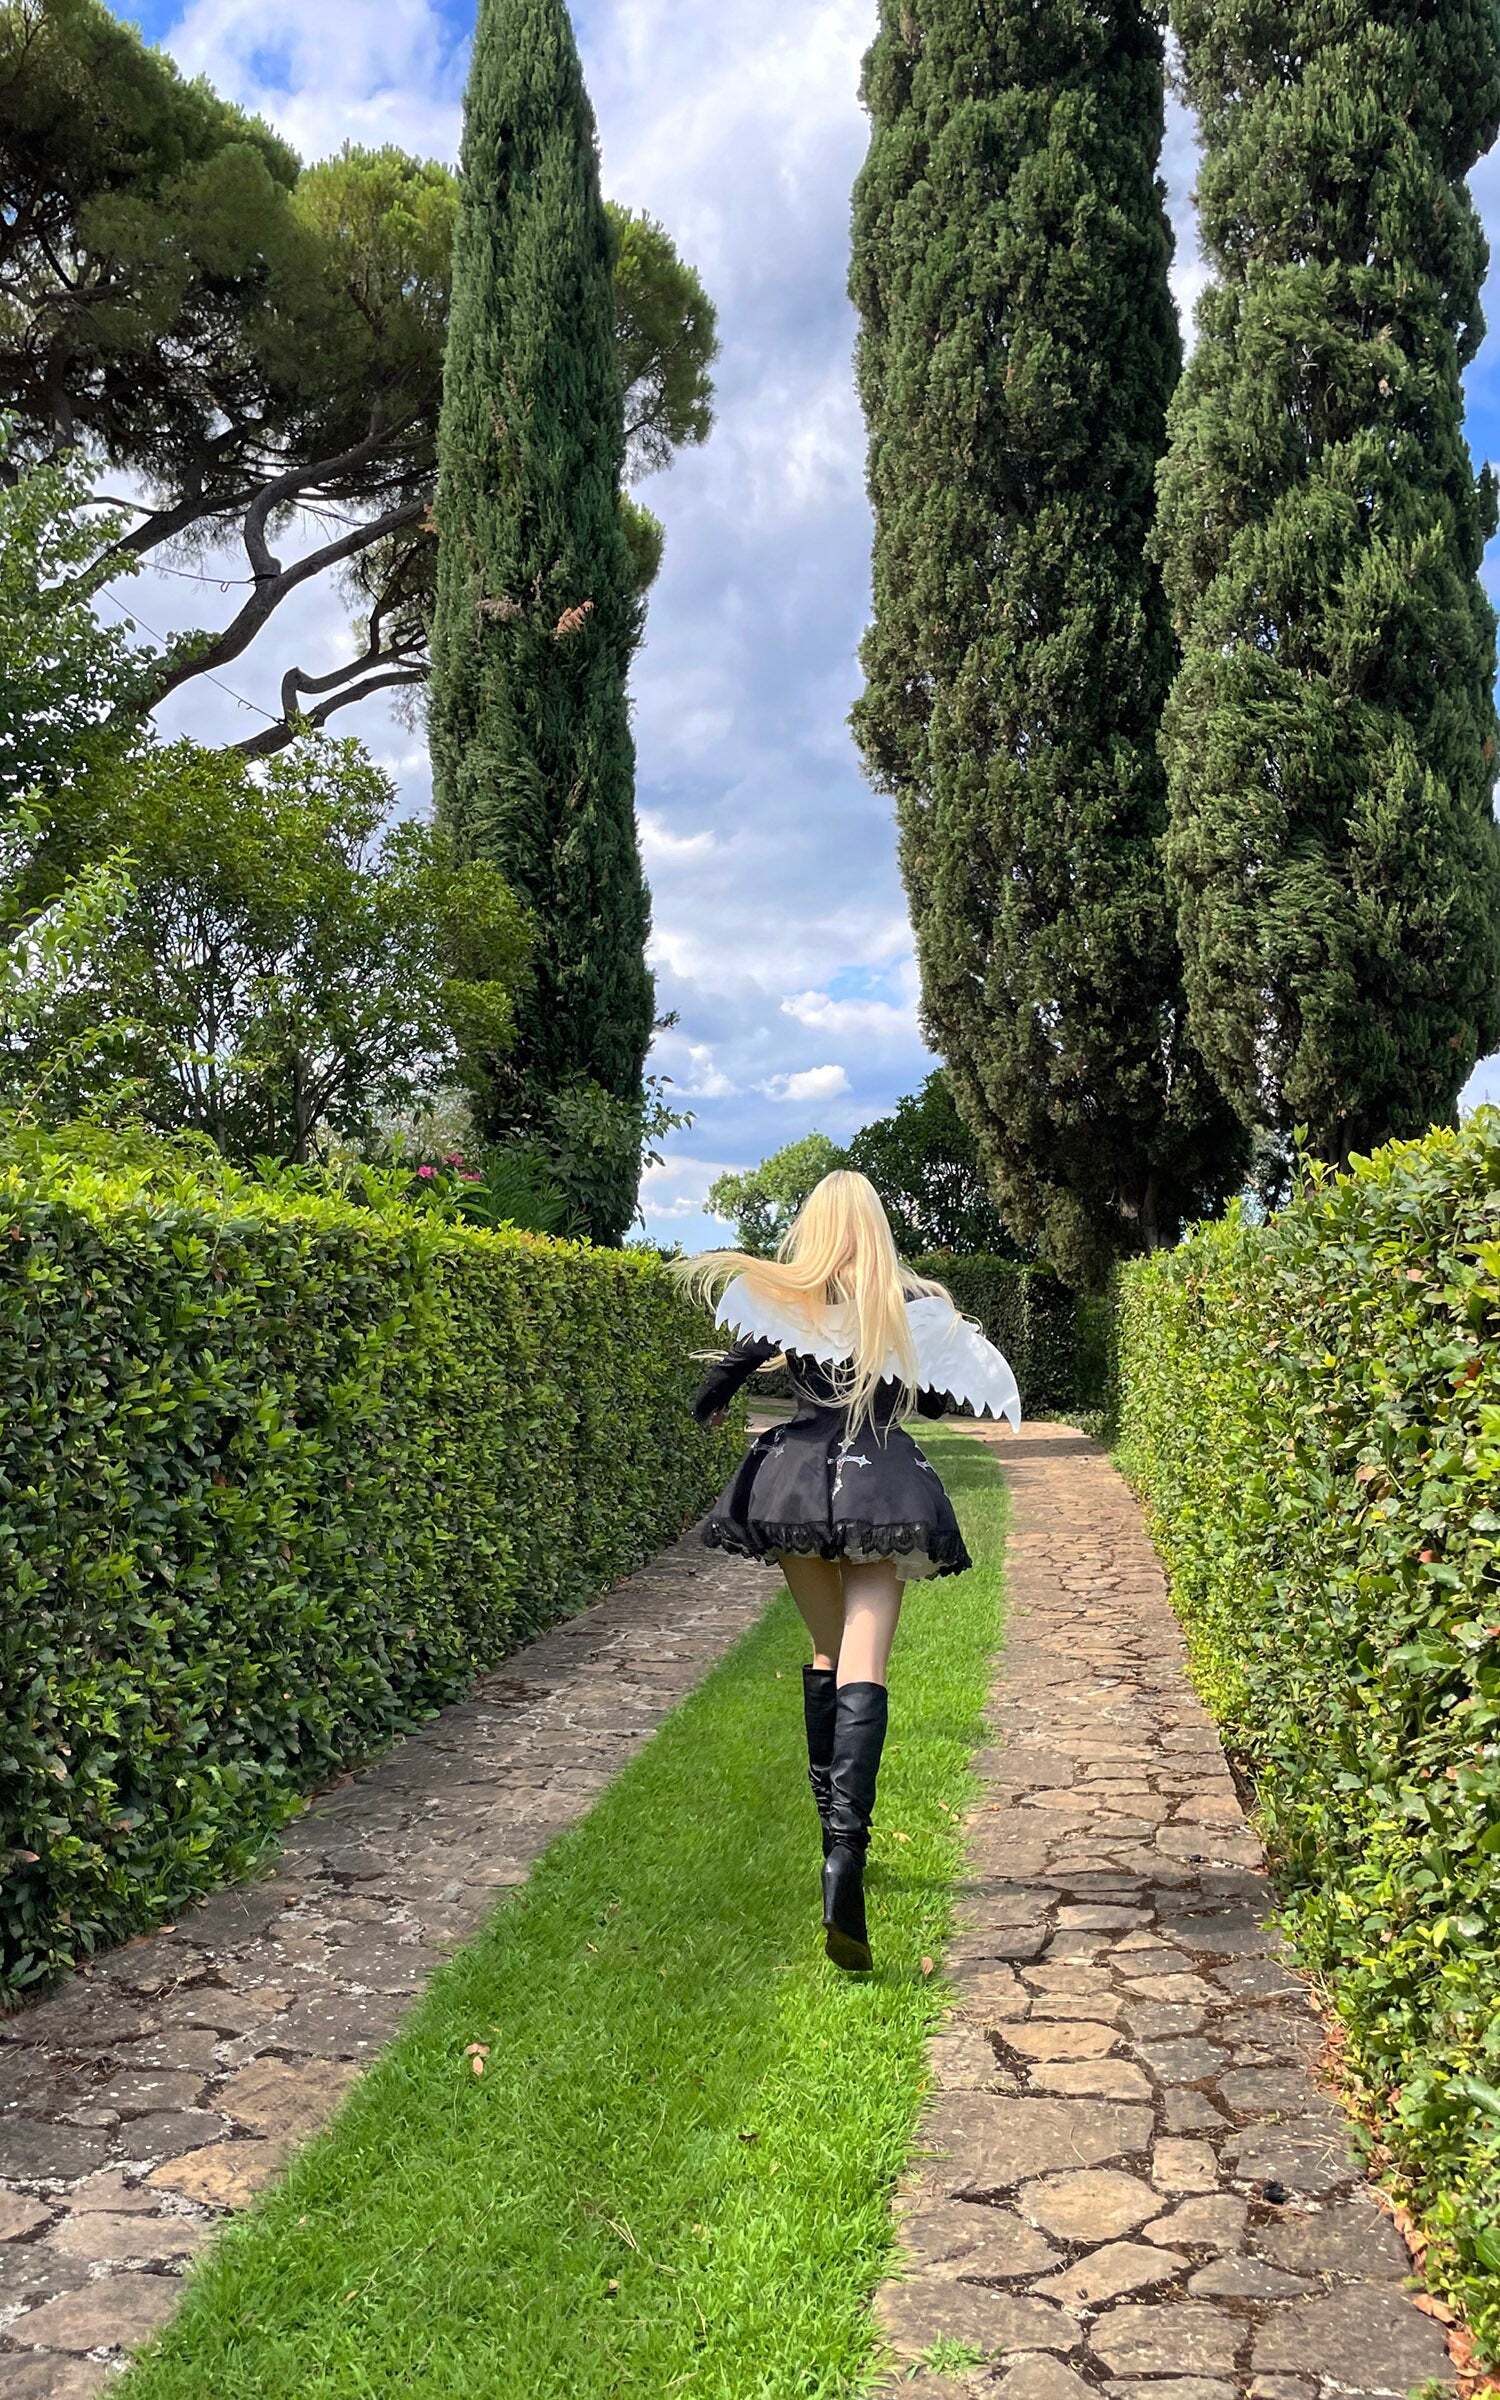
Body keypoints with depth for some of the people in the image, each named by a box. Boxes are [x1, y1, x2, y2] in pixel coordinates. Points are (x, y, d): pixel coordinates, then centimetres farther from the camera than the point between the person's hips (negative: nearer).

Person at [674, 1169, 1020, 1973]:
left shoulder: (781, 1299, 0)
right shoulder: (916, 1306, 4)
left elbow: (712, 1397, -3)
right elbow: (942, 1399, 13)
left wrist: (711, 1407, 18)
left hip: (797, 1479, 1)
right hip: (884, 1485, -1)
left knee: (825, 1652, 20)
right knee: (863, 1669, -8)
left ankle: (835, 1828, 28)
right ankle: (844, 1853, -25)